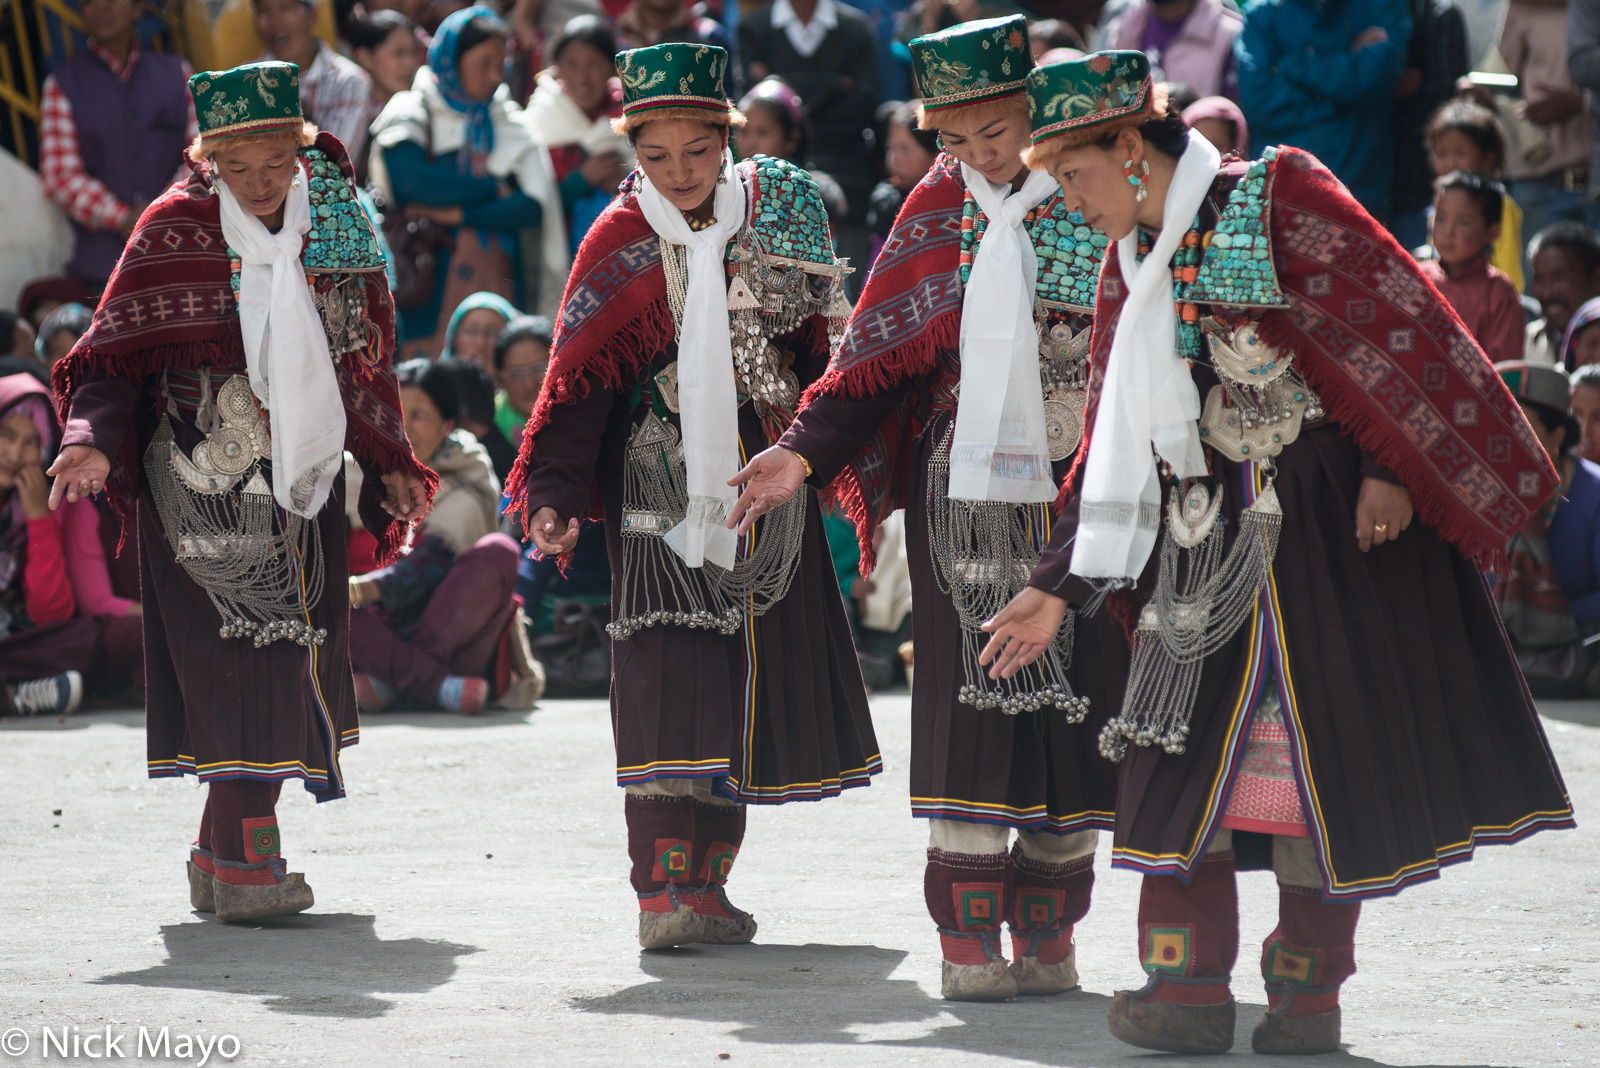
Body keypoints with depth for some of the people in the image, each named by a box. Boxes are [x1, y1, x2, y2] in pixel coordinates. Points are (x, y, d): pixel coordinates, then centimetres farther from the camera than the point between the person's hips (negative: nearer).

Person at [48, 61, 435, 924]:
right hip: (205, 487, -5)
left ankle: (227, 852, 15)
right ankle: (244, 861, -18)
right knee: (239, 651, -15)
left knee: (289, 657, 5)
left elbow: (365, 361, 18)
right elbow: (114, 358, -3)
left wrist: (392, 467, 12)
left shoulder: (334, 229, 7)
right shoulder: (174, 231, -4)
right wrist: (89, 440, -20)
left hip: (302, 480, 5)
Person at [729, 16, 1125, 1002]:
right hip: (963, 491, 1)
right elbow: (879, 358, 10)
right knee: (970, 696, -4)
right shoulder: (938, 209, 8)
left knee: (1075, 692, 1)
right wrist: (804, 455, -1)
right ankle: (970, 940, 0)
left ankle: (1047, 935, 11)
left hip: (1079, 492, -1)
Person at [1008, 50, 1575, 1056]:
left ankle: (1309, 990, 5)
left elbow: (1391, 318, -11)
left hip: (1331, 522, -6)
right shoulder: (1130, 268, 13)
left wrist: (1391, 469, -16)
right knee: (1180, 742, -2)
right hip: (1207, 545, 6)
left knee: (1327, 741, -2)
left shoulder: (1278, 198, -8)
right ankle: (1188, 986, 0)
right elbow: (1114, 445, 16)